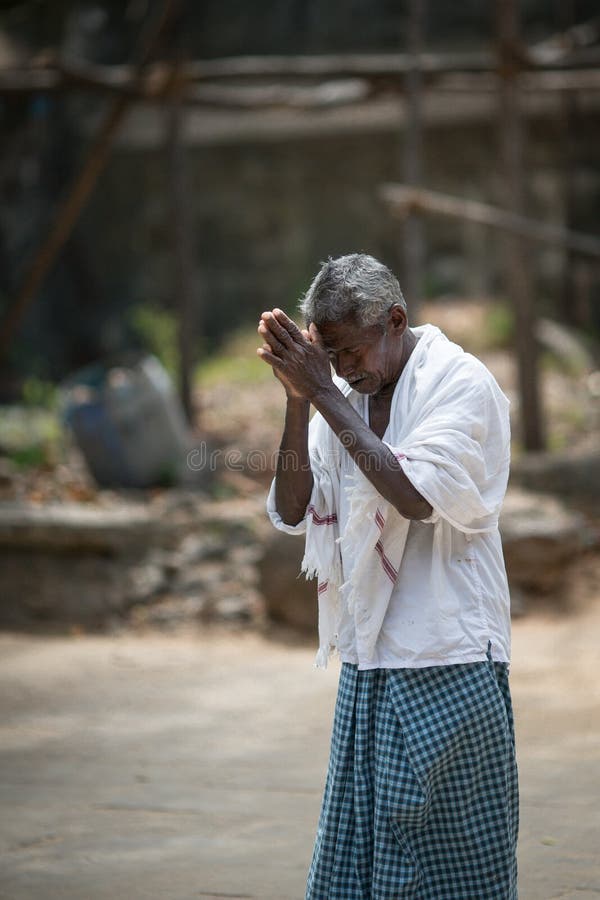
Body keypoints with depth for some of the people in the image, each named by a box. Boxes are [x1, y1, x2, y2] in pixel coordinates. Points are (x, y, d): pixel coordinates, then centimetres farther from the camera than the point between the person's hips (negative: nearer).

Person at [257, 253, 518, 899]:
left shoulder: (461, 382, -9)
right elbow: (293, 512, 5)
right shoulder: (346, 399, 11)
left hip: (446, 664, -7)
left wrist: (323, 394, -19)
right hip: (367, 662, 7)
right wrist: (298, 400, -8)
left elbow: (416, 495, -22)